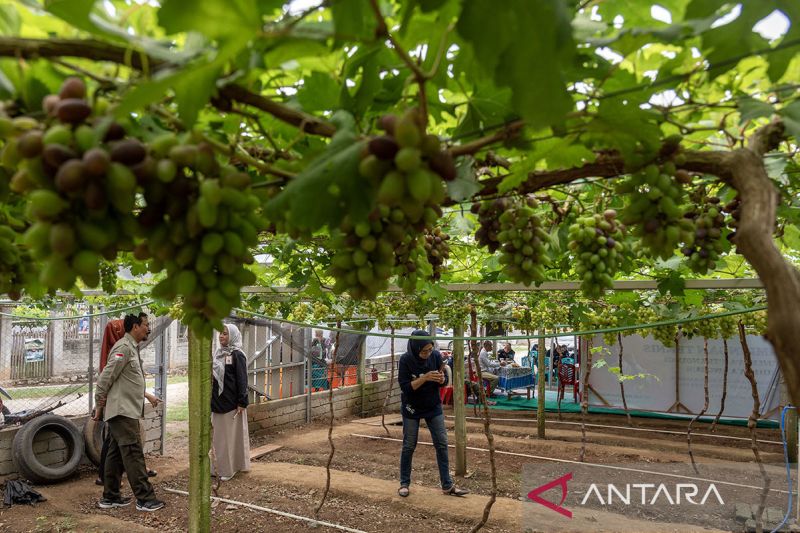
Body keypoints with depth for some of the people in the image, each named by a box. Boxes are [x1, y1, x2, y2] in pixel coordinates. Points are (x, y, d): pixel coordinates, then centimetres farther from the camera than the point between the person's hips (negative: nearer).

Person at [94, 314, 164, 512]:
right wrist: (99, 405, -11)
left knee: (116, 454, 14)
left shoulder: (132, 348, 19)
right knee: (133, 453, -8)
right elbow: (105, 377, -17)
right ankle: (144, 499, -5)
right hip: (122, 411, -10)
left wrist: (147, 395, 26)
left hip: (126, 411, 10)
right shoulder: (124, 347, -14)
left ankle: (110, 497, 22)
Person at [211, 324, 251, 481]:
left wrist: (242, 402, -17)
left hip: (231, 403, -7)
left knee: (231, 436, 1)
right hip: (218, 402, 7)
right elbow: (213, 378, 17)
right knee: (219, 436, 12)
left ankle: (230, 468, 11)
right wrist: (211, 400, 16)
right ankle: (220, 465, 22)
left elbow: (242, 380, -13)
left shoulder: (237, 355, -9)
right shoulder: (218, 354, 11)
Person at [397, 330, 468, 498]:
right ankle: (404, 483, 22)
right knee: (409, 446, 7)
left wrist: (441, 379, -27)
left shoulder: (436, 355, -13)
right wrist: (424, 378, -34)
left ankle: (447, 485, 12)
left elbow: (445, 382, -4)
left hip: (433, 407, 3)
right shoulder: (406, 360, -20)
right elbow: (405, 387, -22)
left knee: (442, 444, 2)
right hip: (412, 408, -3)